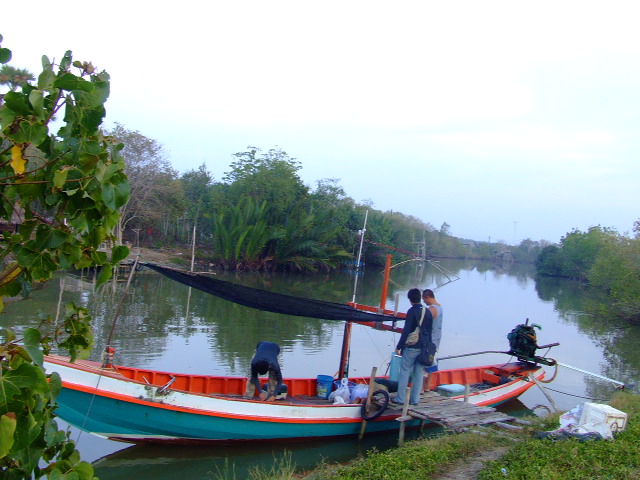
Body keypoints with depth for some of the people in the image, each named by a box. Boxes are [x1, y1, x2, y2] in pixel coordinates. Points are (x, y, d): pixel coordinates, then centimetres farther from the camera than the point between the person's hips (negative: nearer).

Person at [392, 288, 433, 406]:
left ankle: (400, 398, 3)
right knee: (419, 373, 9)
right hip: (424, 347, 6)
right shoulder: (428, 312, 9)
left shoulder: (412, 311, -11)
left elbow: (406, 330, -14)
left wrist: (399, 346, -9)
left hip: (412, 346, -6)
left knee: (404, 371, 1)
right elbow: (429, 331, 14)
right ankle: (415, 399, 12)